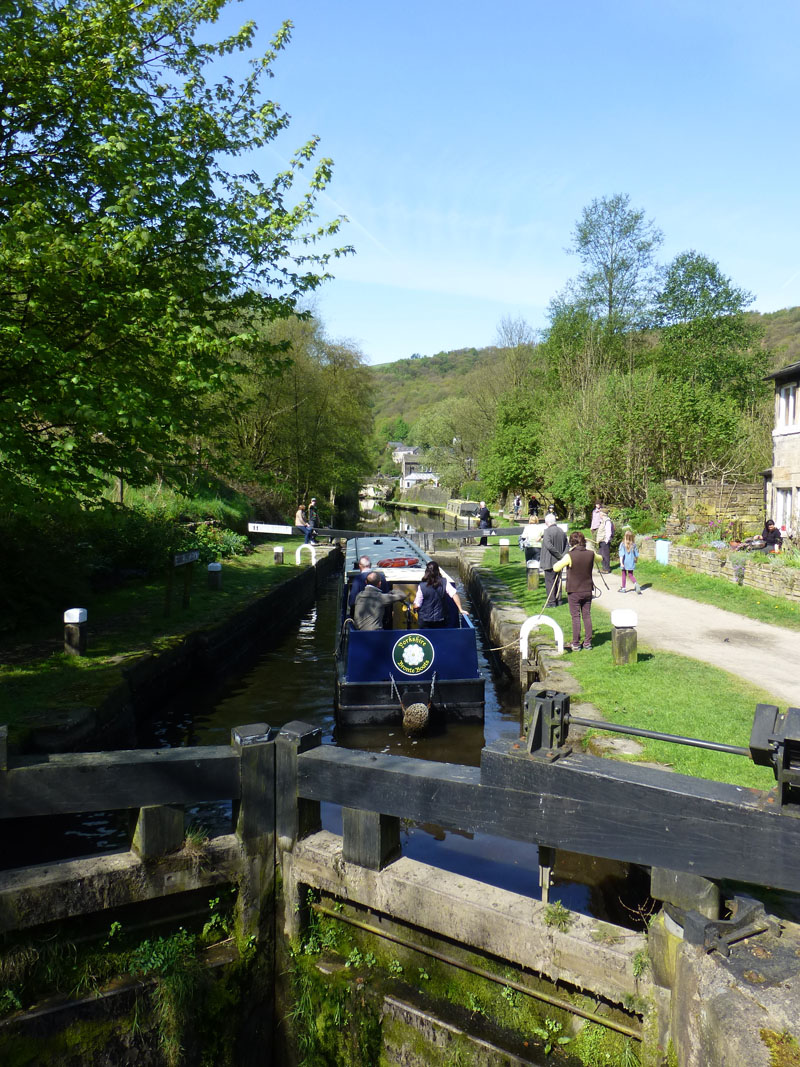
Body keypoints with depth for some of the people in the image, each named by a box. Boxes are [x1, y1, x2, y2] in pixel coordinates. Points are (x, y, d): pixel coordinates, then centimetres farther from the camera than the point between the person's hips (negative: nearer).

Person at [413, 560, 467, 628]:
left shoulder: (421, 586, -12)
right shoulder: (444, 583, -8)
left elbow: (417, 606, -10)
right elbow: (454, 595, -17)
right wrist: (461, 610, -13)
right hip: (440, 619, 2)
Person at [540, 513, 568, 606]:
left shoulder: (547, 531, -16)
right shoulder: (562, 531, 7)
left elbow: (549, 546, -26)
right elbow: (566, 546, 11)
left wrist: (559, 555, -19)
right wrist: (561, 555, 6)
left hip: (549, 562, -7)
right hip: (559, 561, 7)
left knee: (549, 581, 0)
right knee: (558, 580, 16)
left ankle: (552, 601, 2)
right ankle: (558, 600, 23)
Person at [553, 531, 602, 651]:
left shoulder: (570, 556, -16)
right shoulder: (591, 554, -2)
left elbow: (556, 568, -14)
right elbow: (600, 559, 21)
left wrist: (558, 563, 6)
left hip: (574, 591, -4)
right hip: (587, 590, 4)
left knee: (575, 617, 2)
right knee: (587, 615, 12)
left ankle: (576, 644, 4)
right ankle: (588, 642, 15)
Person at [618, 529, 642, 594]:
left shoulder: (622, 544, -14)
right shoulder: (633, 544, -6)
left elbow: (621, 554, -18)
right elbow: (636, 554, 3)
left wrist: (621, 563, -19)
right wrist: (636, 560, 20)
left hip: (625, 562, -2)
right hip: (631, 562, 2)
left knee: (624, 575, 13)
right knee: (630, 575, 14)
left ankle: (623, 588, 21)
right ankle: (636, 584, -10)